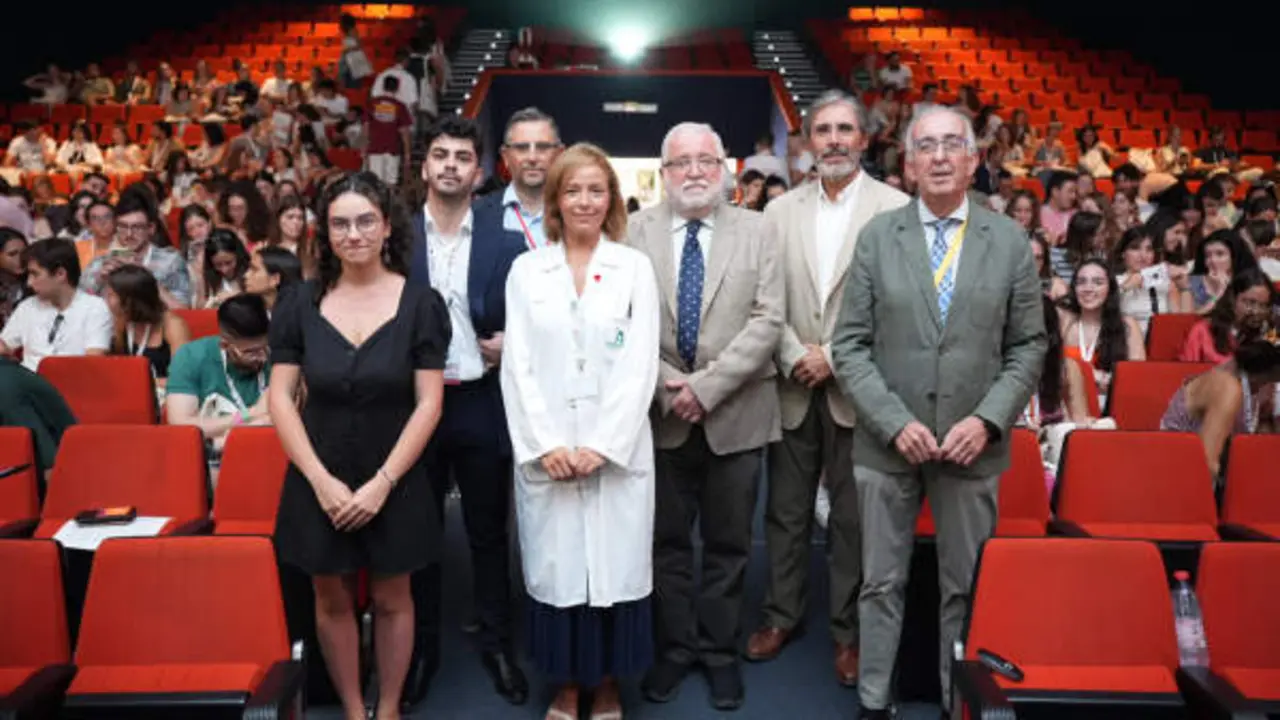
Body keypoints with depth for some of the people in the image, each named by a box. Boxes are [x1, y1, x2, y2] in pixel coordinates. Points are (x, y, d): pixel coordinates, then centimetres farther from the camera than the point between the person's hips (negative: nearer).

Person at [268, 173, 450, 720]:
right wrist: (321, 480, -11)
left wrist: (382, 482, -14)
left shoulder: (420, 304, -8)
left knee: (391, 598, 11)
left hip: (395, 482, -2)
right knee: (332, 599, 13)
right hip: (319, 482, 2)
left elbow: (428, 403, -9)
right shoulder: (300, 304, -2)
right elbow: (280, 397, -3)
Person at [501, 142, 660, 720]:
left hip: (617, 450, -1)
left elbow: (640, 365, -4)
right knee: (555, 567, 7)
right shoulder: (527, 269, 6)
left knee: (614, 566, 5)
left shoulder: (635, 266, 3)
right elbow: (517, 366, 0)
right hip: (545, 452, 1)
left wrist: (602, 445, -12)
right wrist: (545, 445, -10)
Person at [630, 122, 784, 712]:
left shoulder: (755, 230, 1)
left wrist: (705, 385, -15)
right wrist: (665, 386, -14)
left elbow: (767, 321, -7)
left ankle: (720, 651, 28)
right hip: (660, 411, 0)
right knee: (667, 540, 12)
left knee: (728, 544, 11)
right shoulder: (636, 231, 1)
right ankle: (674, 647, 29)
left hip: (735, 413, 0)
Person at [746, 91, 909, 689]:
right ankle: (782, 614, 30)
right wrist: (795, 357, -10)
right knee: (786, 511, 13)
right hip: (793, 388, 3)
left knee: (852, 517, 8)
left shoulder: (895, 208, -3)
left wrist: (836, 358, -13)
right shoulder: (780, 211, 7)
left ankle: (849, 631, 23)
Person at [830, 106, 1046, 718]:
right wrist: (894, 422, -13)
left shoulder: (1010, 242, 2)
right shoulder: (877, 237, 0)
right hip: (887, 441, 0)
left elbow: (1028, 346, 3)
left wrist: (987, 420, -11)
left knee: (966, 587, 12)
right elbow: (849, 345, -3)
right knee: (882, 583, 11)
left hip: (973, 443, 1)